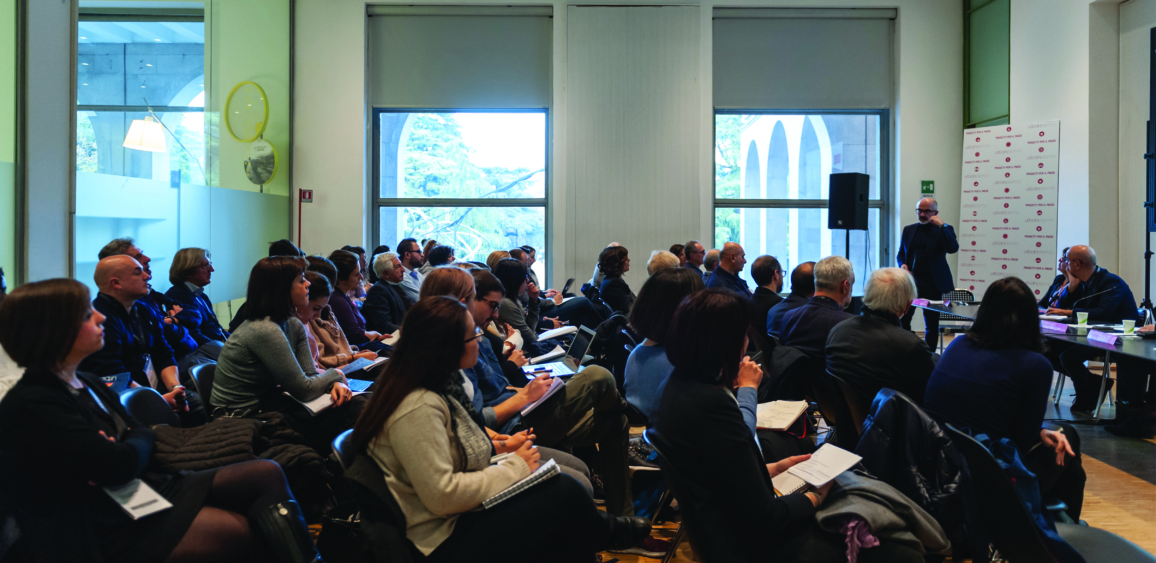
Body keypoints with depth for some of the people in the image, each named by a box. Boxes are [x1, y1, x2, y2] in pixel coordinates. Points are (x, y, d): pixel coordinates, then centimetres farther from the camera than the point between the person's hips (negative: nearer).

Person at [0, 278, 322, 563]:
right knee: (248, 533, -17)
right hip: (115, 528, -9)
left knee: (268, 474, 2)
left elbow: (142, 436, 11)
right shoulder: (32, 407, -19)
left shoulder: (86, 384, 11)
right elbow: (121, 464, -25)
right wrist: (141, 440, -3)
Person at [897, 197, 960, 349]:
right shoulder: (908, 230, 14)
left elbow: (953, 248, -15)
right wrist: (902, 265, -3)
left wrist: (942, 226, -18)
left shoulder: (943, 230, 3)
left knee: (931, 325, 3)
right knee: (902, 320, 2)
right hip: (910, 279, 3)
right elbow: (900, 254, 18)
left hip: (931, 283, -3)